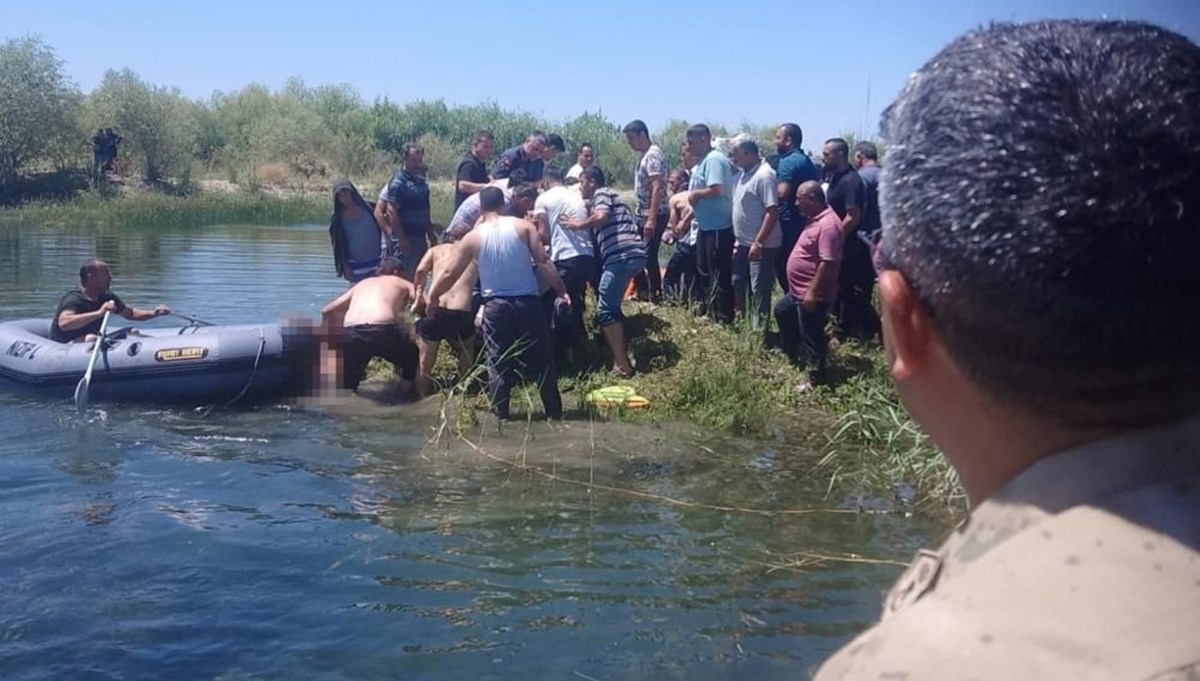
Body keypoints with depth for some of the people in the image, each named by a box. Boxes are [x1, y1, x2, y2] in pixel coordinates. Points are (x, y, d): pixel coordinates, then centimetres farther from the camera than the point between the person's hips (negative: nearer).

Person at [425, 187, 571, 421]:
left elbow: (450, 273, 7)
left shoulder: (473, 237, 3)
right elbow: (543, 262, -5)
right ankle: (554, 412, 15)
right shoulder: (523, 226, 1)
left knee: (498, 363, 8)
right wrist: (562, 291, 2)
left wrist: (432, 298, 21)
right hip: (527, 302, 0)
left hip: (495, 306, 0)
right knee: (541, 359, 9)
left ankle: (501, 415, 8)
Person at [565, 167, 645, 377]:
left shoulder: (602, 193, 2)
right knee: (611, 306, 22)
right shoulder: (605, 196, 31)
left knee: (606, 310, -9)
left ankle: (622, 365, -11)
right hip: (631, 255, 10)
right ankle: (621, 355, 27)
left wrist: (578, 225, -4)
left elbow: (601, 217, -17)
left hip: (622, 256, -10)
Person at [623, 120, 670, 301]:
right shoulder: (644, 156, 14)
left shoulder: (653, 155, -16)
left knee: (649, 256, -4)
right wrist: (644, 217, 17)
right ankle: (643, 291, 24)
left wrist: (651, 219, -28)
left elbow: (657, 188, -24)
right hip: (642, 214, 10)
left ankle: (655, 294, 7)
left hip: (653, 216, -10)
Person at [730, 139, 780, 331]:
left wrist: (758, 243, -25)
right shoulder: (743, 174, 11)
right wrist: (738, 240, 17)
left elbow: (772, 212, -23)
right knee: (738, 284, 17)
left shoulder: (764, 175, -18)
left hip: (761, 246, -10)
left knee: (759, 290, -3)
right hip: (743, 243, 10)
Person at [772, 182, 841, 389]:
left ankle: (816, 378, 13)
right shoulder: (816, 219, 9)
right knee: (781, 311, 27)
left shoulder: (828, 225, -24)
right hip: (799, 291, 11)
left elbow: (828, 263, -29)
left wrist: (813, 292, -27)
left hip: (812, 295, -11)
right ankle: (793, 355, 43)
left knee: (811, 335, 0)